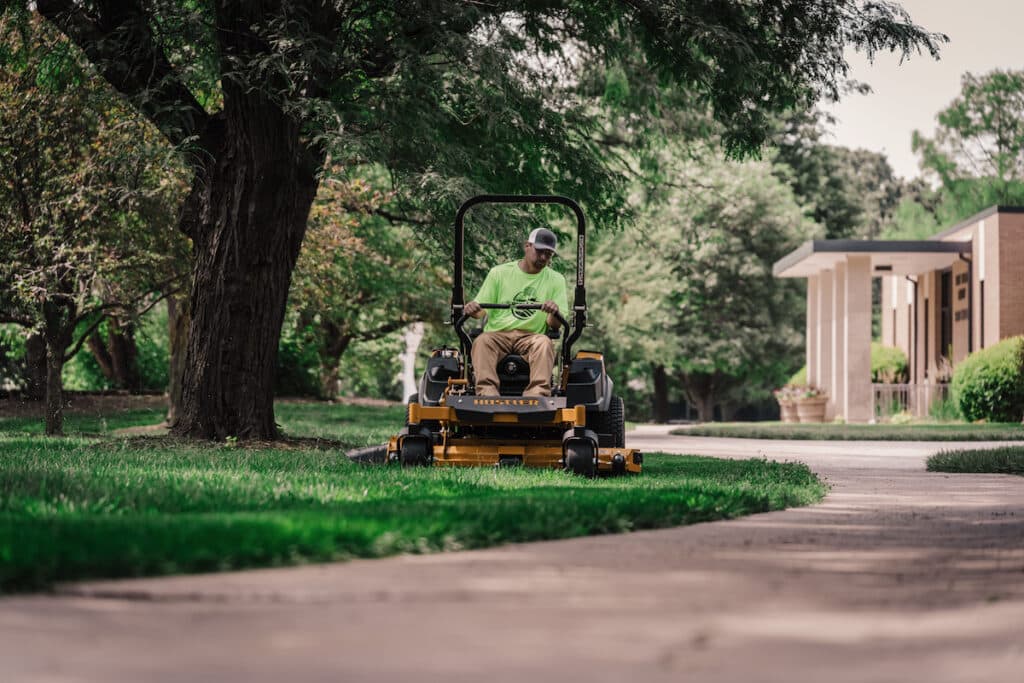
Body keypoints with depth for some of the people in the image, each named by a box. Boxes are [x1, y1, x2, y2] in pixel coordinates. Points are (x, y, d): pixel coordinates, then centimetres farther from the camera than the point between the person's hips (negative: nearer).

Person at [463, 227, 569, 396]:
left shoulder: (556, 281, 12)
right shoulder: (499, 273, 11)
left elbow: (555, 325, 4)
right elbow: (481, 310, 9)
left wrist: (554, 313, -22)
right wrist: (472, 309, -17)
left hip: (531, 336, 0)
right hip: (497, 333, 0)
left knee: (545, 343, -34)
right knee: (482, 341, -33)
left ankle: (538, 394, -48)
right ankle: (487, 393, -48)